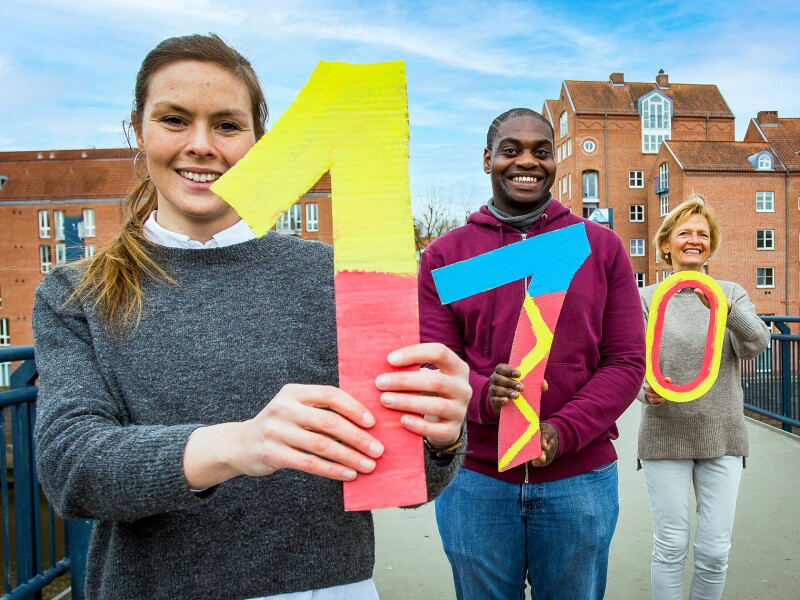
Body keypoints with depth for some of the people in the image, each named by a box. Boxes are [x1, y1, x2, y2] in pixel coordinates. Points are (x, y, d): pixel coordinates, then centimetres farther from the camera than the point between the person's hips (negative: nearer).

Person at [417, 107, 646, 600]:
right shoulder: (445, 255, 2)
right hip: (474, 478, 0)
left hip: (580, 477, 1)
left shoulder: (601, 246, 3)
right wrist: (482, 395, -22)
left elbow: (627, 361, 0)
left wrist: (562, 431, -14)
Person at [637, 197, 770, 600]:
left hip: (722, 435, 2)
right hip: (666, 435, -1)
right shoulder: (648, 298, 1)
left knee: (715, 551, 6)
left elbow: (757, 344, -12)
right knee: (671, 547, 4)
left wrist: (725, 309, -30)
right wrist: (648, 390, -25)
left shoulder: (732, 293, 5)